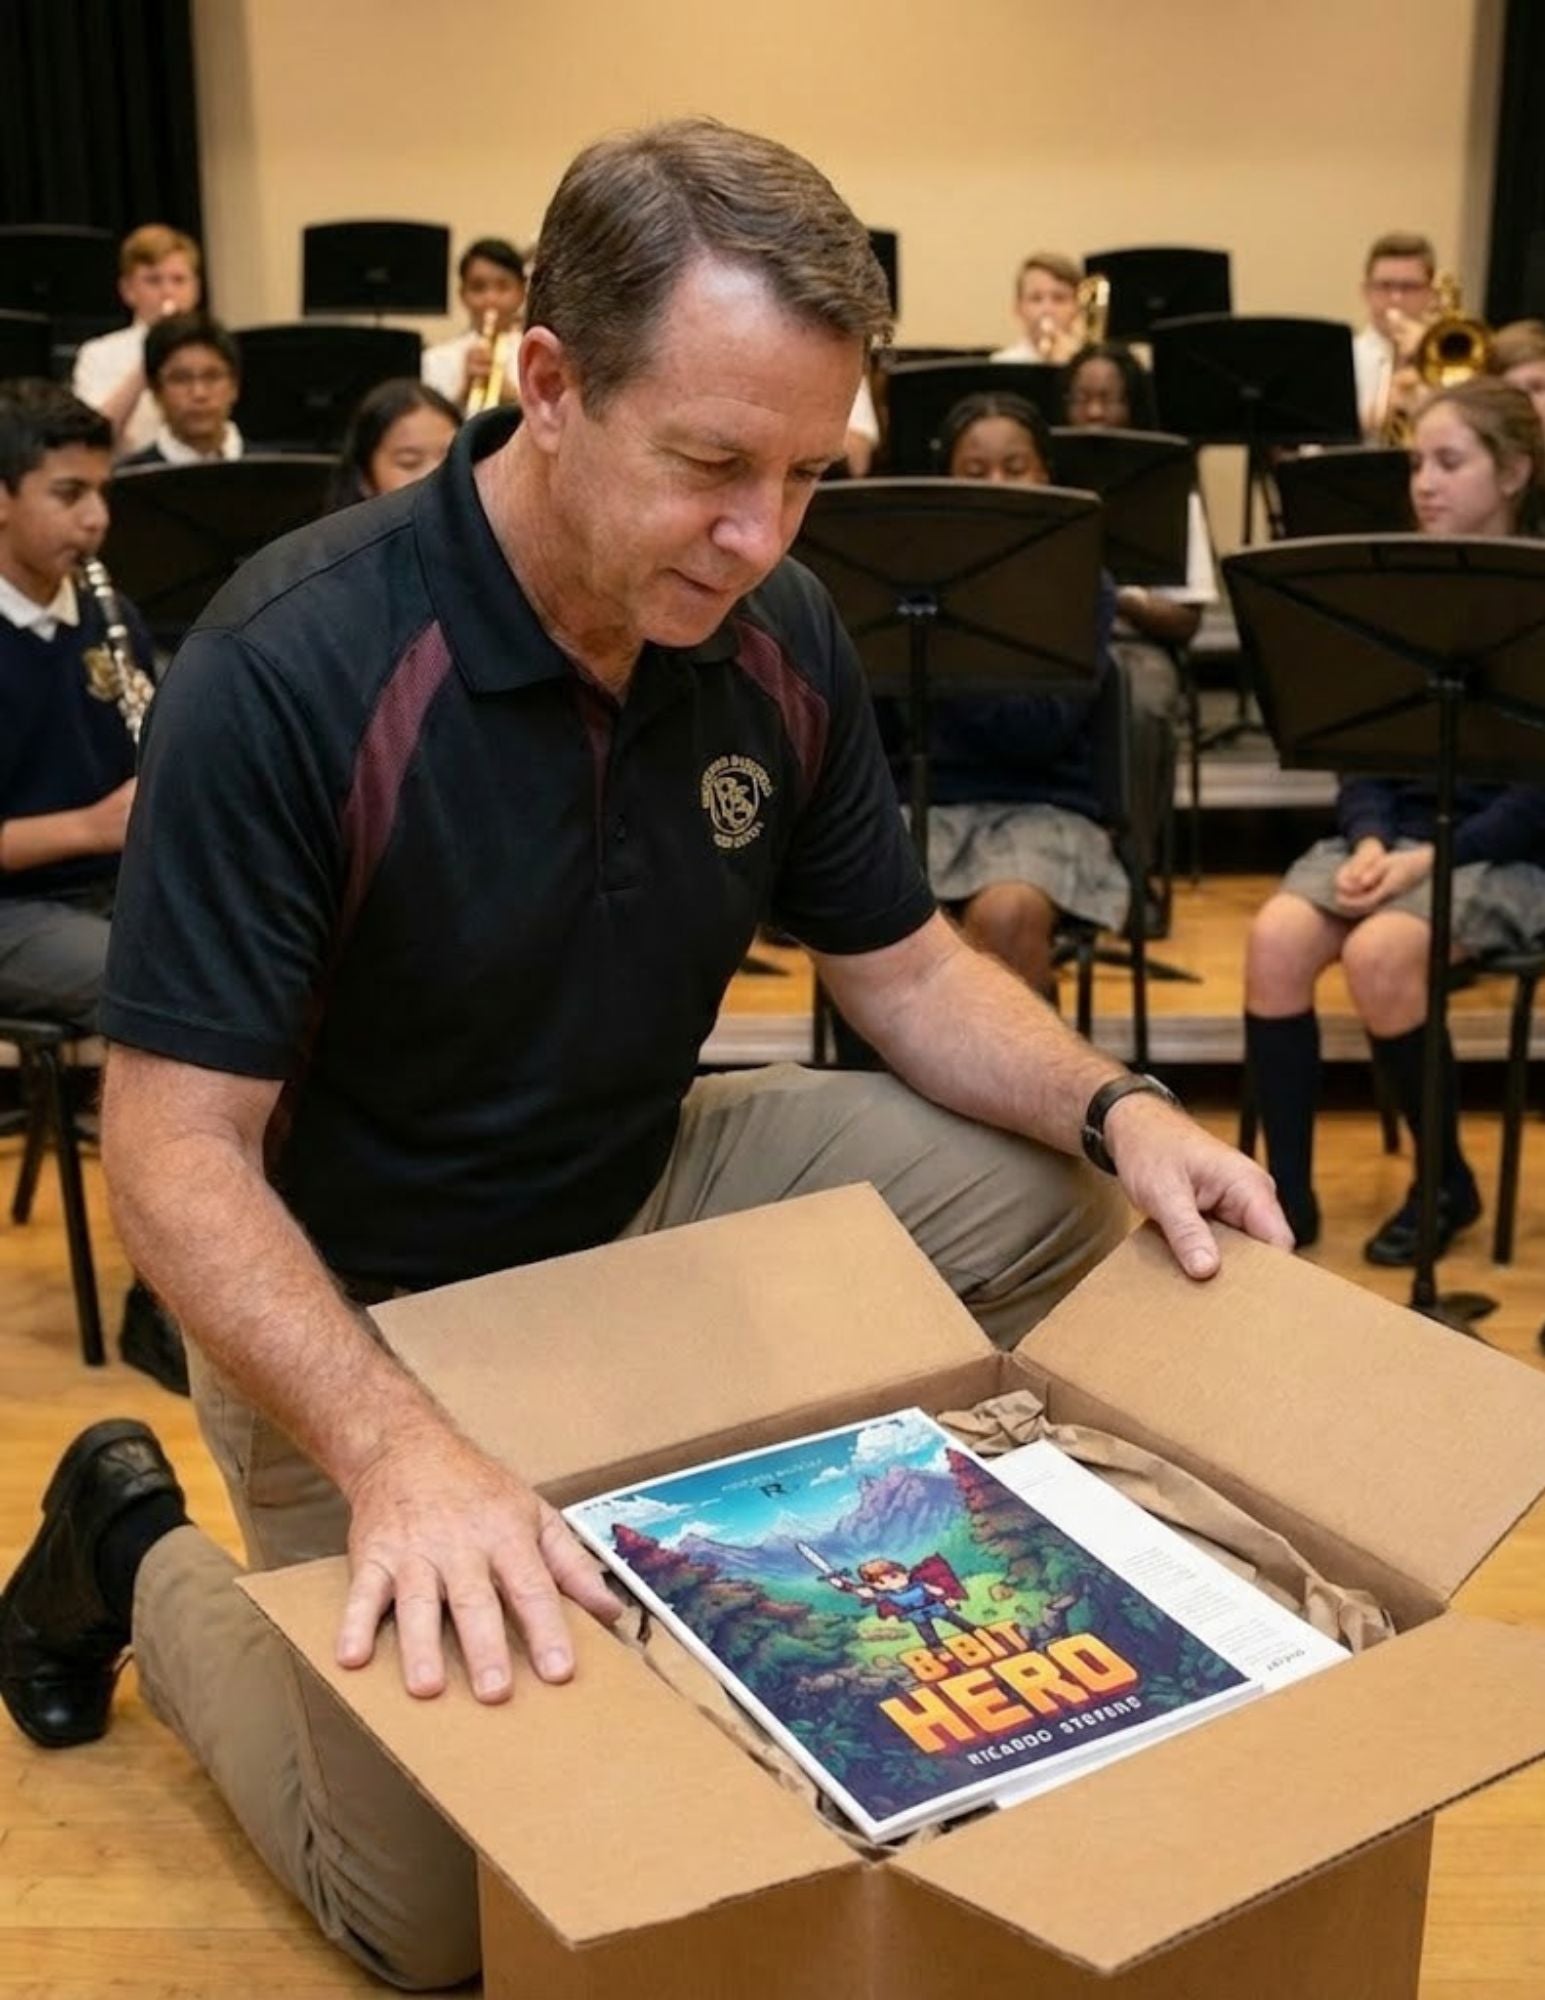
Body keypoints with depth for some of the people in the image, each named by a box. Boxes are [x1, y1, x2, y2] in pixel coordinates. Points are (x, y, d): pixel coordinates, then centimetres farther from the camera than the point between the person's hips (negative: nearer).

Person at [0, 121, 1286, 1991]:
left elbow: (902, 969, 0)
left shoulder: (777, 635, -10)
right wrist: (394, 1446, -43)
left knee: (1051, 1202, -7)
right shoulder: (287, 670, -29)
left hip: (649, 1187, 5)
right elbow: (176, 1147, -28)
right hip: (355, 1298, -5)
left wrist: (1116, 1107, -18)